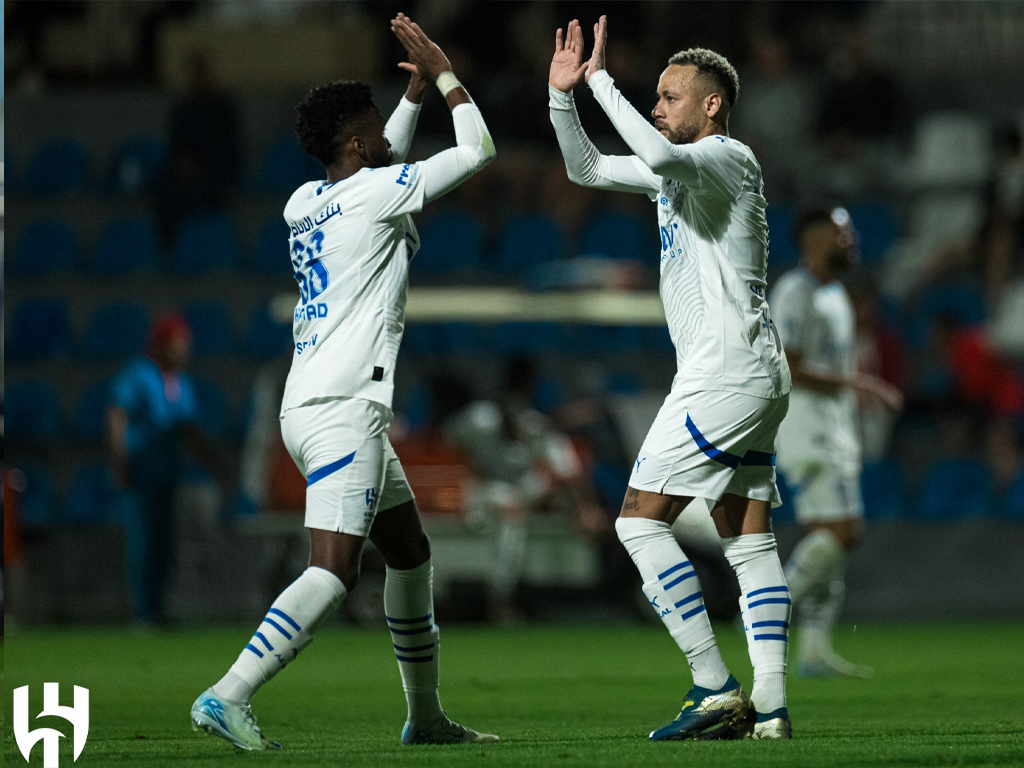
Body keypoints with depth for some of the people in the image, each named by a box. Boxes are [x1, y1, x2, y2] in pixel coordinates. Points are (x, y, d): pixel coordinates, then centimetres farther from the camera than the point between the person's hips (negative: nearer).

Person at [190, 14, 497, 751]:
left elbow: (390, 161, 37)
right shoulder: (373, 193, -8)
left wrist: (419, 86, 31)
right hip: (342, 410, -10)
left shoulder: (306, 203, 15)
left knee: (411, 551, 19)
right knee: (335, 571, -18)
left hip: (318, 406, 10)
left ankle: (426, 716, 25)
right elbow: (478, 150, 0)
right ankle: (228, 696, -29)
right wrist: (443, 72, 10)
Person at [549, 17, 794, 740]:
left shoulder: (728, 158, -10)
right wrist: (563, 95, 10)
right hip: (756, 379, 10)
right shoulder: (682, 168, 18)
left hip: (726, 374, -10)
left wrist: (603, 81, -23)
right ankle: (770, 707, 1)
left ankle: (715, 688, -13)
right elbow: (588, 168, 25)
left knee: (641, 519, -10)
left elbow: (660, 157, -32)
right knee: (750, 541, 5)